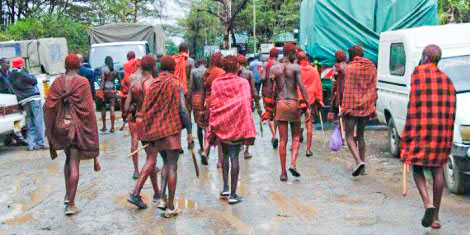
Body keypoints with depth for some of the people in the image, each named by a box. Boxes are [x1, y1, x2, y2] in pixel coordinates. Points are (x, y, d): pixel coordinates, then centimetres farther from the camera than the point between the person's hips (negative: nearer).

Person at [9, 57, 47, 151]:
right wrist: (32, 76, 11)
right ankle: (40, 142, -5)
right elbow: (34, 81, -7)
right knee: (38, 121, -4)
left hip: (23, 101, 8)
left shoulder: (10, 76, 13)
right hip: (33, 98, -8)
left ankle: (30, 143, 11)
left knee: (30, 122, 13)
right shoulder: (21, 73, -11)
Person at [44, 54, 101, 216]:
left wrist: (50, 130, 7)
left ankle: (68, 195, 29)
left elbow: (49, 106, -2)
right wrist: (91, 131, -5)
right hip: (77, 126, -4)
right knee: (74, 164, 1)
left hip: (61, 126, 4)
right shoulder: (82, 82, -11)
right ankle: (70, 203, 2)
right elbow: (88, 109, -13)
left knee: (69, 159, 24)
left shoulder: (58, 82, 0)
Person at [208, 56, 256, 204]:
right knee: (234, 157, 0)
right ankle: (233, 194, 1)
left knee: (225, 154, 20)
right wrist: (248, 130, -10)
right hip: (236, 125, -3)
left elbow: (213, 105, 2)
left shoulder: (216, 83, 2)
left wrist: (212, 127, 8)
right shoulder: (242, 82, -5)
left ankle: (225, 188, 20)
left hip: (221, 125, 3)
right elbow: (246, 105, -10)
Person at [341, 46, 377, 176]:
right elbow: (373, 90, 9)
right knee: (360, 135, 16)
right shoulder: (372, 68, 7)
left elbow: (346, 90, -7)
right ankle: (362, 166, 16)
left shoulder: (349, 68, -6)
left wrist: (344, 108, -2)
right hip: (366, 107, 5)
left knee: (350, 136, 2)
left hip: (352, 107, -5)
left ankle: (358, 161, -20)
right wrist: (372, 107, 16)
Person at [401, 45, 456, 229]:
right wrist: (448, 138, 14)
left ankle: (428, 204, -13)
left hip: (421, 127, -5)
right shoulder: (446, 79, 12)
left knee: (417, 166, 8)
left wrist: (407, 134, -7)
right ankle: (435, 216, 12)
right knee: (437, 169, 9)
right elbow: (451, 109, 10)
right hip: (441, 130, 5)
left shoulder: (419, 72, -4)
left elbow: (414, 103, -10)